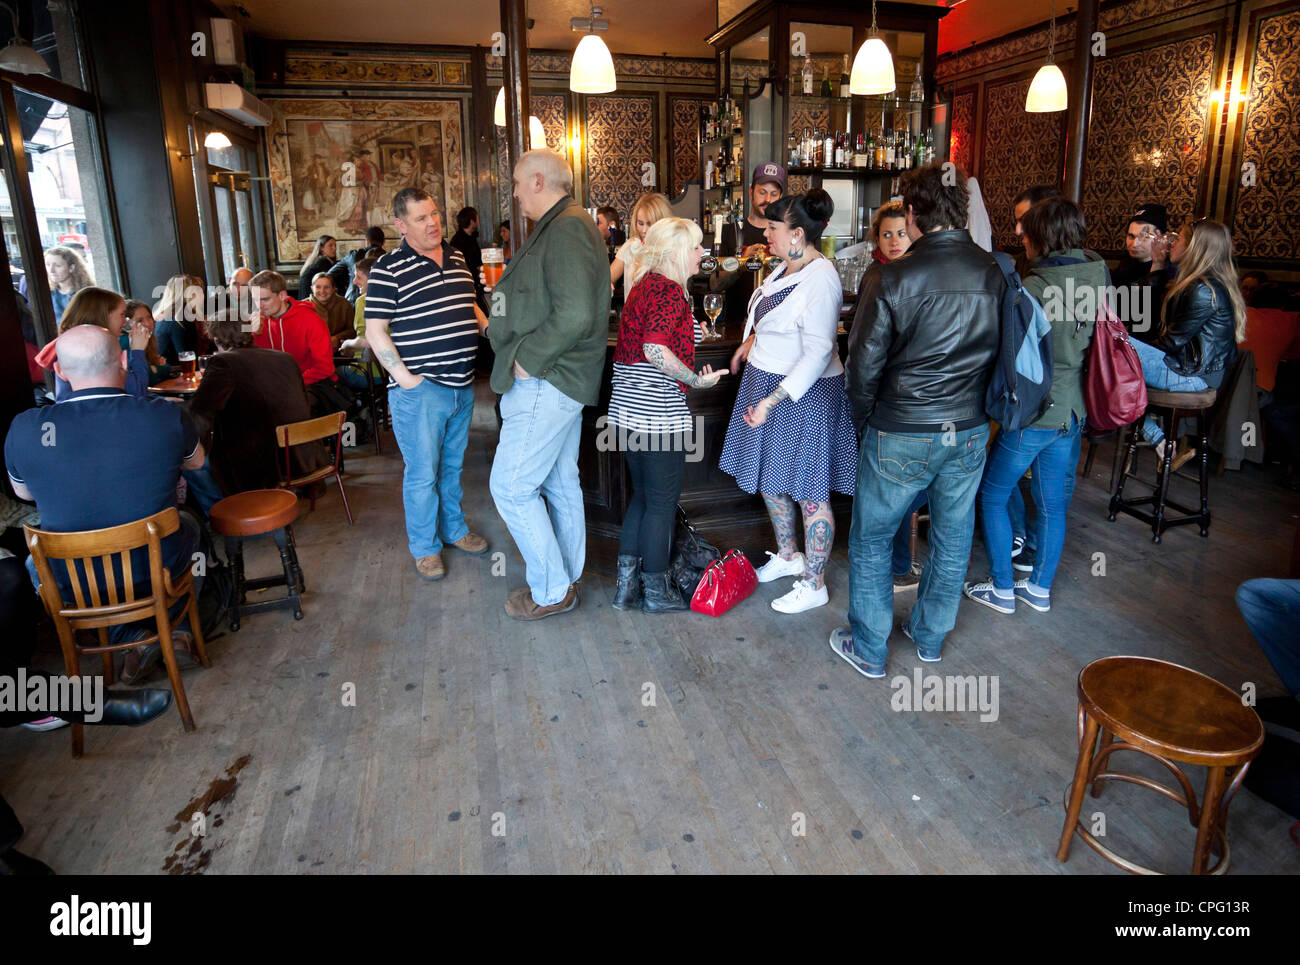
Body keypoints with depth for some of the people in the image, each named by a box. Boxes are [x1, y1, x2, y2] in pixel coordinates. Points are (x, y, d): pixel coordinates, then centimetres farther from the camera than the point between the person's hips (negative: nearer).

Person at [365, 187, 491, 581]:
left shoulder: (457, 260, 11)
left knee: (453, 465, 19)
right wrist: (405, 378, -16)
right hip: (420, 390, -6)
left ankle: (455, 529, 36)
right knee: (422, 472, 3)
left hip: (461, 385, 6)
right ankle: (424, 547, 18)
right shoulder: (389, 269, -9)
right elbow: (375, 332, -10)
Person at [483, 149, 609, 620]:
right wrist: (501, 324, 11)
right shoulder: (561, 225, 17)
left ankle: (551, 591, 7)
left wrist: (527, 360, -20)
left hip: (546, 383, -11)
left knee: (511, 487, -5)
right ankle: (566, 575, 30)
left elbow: (575, 315, -29)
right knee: (560, 482, 17)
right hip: (557, 378, 11)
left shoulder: (567, 229, -17)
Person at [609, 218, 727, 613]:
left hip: (628, 407, 9)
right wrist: (696, 379, -18)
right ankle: (656, 590, 18)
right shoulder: (670, 291, -15)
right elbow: (656, 350, -27)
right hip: (658, 414, -9)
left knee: (642, 494, 19)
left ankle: (626, 583, 26)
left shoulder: (643, 285, 12)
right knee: (662, 502, 5)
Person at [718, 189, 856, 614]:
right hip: (766, 381, 10)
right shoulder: (786, 267, 7)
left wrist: (772, 400, -30)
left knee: (809, 491, 1)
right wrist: (752, 340, 16)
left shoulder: (821, 280, -21)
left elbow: (817, 352, -26)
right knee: (769, 478, 19)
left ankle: (814, 584, 15)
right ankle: (788, 556, 38)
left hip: (803, 395, -10)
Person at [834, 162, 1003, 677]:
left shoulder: (891, 279, -16)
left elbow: (864, 365, -12)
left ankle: (869, 649, 23)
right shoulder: (997, 274, -3)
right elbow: (1001, 353, 6)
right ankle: (930, 637, 37)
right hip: (970, 431, 5)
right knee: (952, 539, 19)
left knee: (871, 541, 12)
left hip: (901, 435, -5)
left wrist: (863, 421, 4)